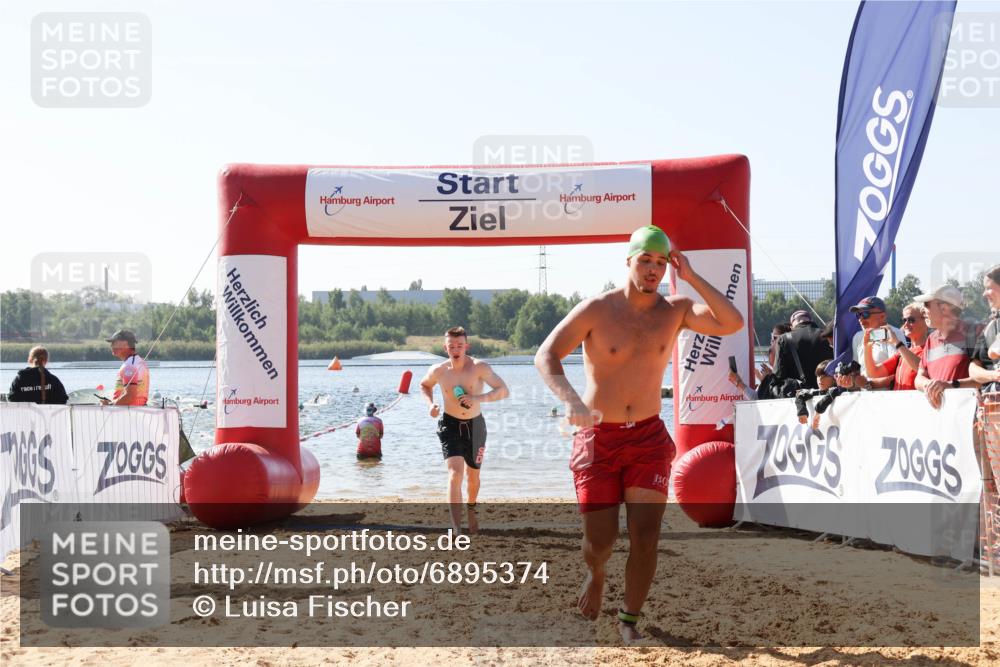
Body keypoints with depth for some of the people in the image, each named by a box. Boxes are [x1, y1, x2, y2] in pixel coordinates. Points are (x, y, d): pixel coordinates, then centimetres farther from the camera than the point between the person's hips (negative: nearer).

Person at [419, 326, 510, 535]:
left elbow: (504, 391, -20)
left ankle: (471, 509, 52)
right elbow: (424, 385, 15)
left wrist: (479, 398, -34)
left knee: (472, 476, 18)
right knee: (455, 474, -19)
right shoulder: (438, 371, -8)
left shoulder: (479, 367, -16)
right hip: (450, 425, -1)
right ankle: (457, 531, -25)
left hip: (474, 425, 1)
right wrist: (431, 404, -4)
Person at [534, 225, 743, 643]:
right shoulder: (596, 310, -9)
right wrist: (570, 400, -30)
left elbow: (733, 324, -13)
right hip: (598, 439, -2)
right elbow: (545, 356, -13)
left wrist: (691, 277, -14)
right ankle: (595, 574, 38)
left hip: (648, 438, 2)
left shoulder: (675, 311, 0)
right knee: (600, 541, 0)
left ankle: (629, 620, 14)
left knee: (646, 539, -6)